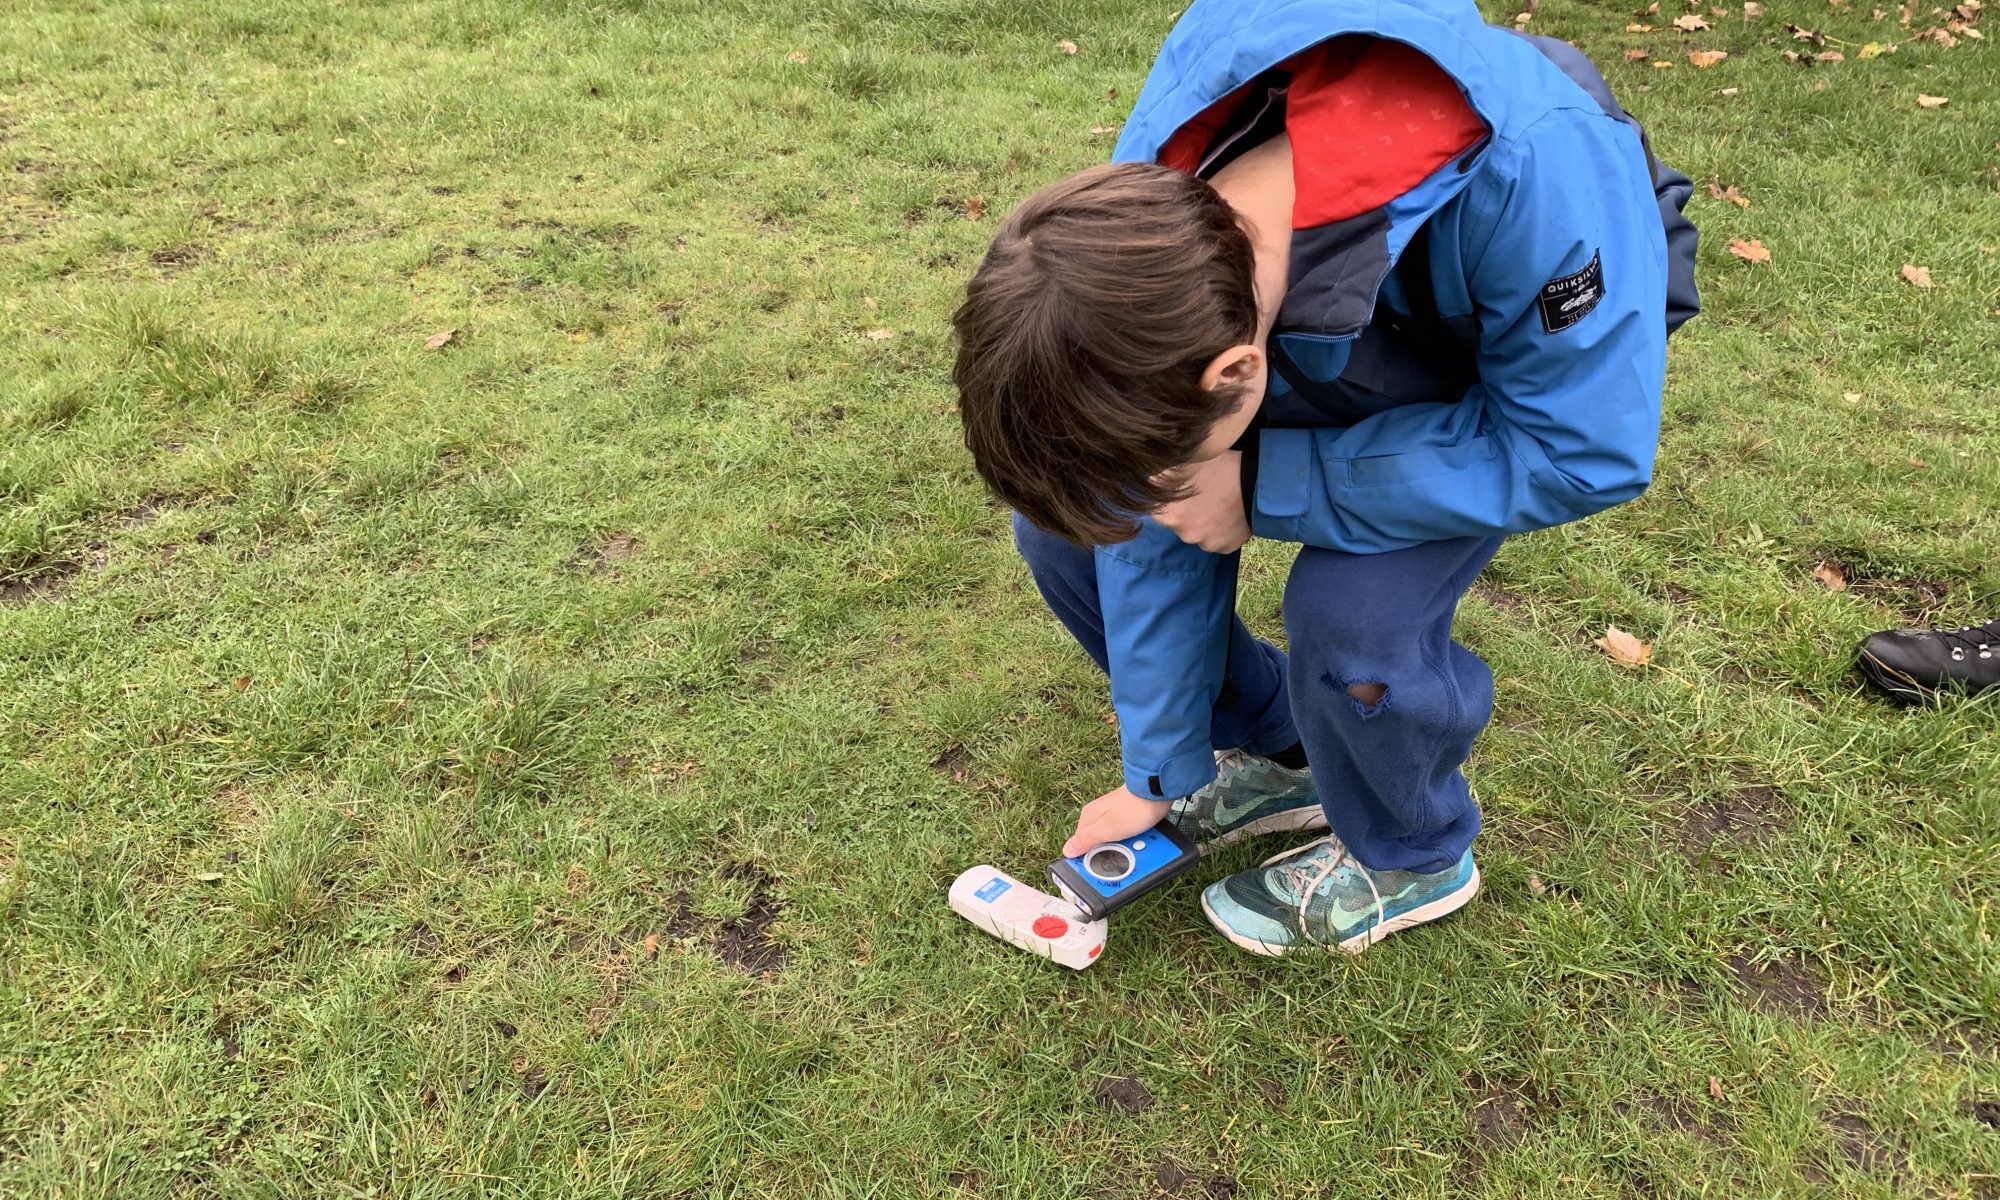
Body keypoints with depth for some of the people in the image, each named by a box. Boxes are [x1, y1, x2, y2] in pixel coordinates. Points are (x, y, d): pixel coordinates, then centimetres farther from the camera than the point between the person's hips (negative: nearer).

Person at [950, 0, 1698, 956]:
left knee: (1352, 615, -29)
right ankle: (1275, 751, 13)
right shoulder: (1144, 235, -28)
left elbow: (1583, 453, -32)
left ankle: (1412, 860, 5)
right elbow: (1154, 522, -16)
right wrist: (1161, 770, -5)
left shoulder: (1528, 170, -44)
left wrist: (1265, 486, -36)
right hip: (1309, 343, 4)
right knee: (1068, 525, -11)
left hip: (1549, 365, -3)